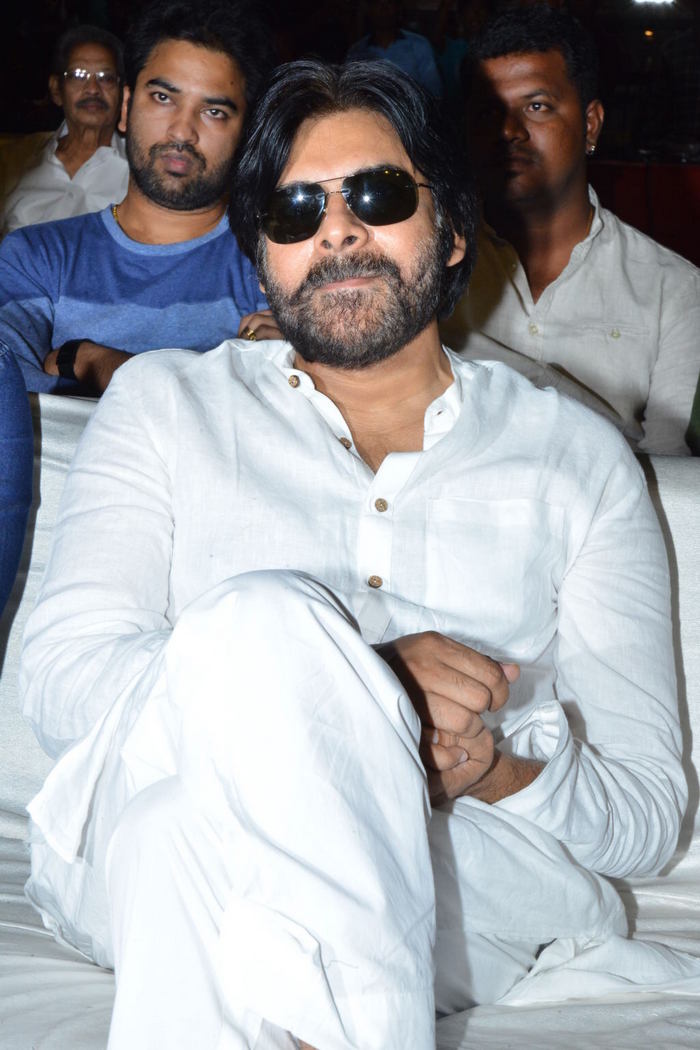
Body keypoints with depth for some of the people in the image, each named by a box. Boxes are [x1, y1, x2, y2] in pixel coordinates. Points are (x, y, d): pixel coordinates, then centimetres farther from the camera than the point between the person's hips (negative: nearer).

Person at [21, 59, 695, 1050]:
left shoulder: (575, 456, 17)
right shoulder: (166, 402, 17)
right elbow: (61, 673, 0)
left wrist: (501, 770, -12)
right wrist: (353, 684, -16)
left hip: (458, 885, 0)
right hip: (152, 867, 1)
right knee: (260, 618, -33)